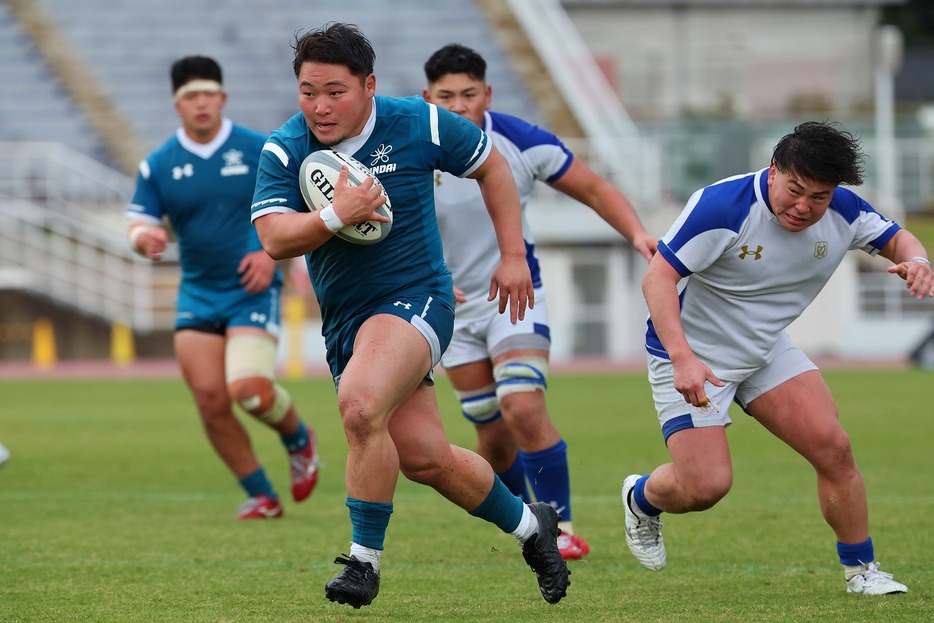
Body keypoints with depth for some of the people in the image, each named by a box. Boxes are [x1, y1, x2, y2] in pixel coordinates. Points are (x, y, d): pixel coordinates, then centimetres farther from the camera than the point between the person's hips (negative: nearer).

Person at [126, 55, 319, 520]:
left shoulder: (260, 151, -2)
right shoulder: (157, 166, 4)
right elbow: (139, 224, 4)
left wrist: (272, 253, -14)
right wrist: (146, 239, -21)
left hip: (253, 291, -3)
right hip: (197, 293, 3)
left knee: (248, 389, -21)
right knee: (209, 397, -7)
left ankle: (298, 438, 13)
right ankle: (260, 495, 10)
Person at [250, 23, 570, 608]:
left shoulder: (419, 124, -8)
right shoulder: (284, 150, -5)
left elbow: (492, 166, 8)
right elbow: (274, 237, -16)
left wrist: (513, 256, 6)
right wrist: (335, 216, -34)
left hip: (414, 297, -4)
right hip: (344, 321, 4)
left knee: (361, 407, -31)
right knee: (425, 458, 4)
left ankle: (365, 560, -17)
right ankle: (529, 524, 29)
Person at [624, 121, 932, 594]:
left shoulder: (843, 212, -11)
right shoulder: (722, 206, -30)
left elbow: (895, 238, 6)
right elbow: (658, 277, -28)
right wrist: (682, 358, -39)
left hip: (766, 350, 6)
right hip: (690, 355, -5)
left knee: (833, 449, -8)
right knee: (706, 486, -14)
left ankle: (861, 570, 9)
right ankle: (641, 498, 22)